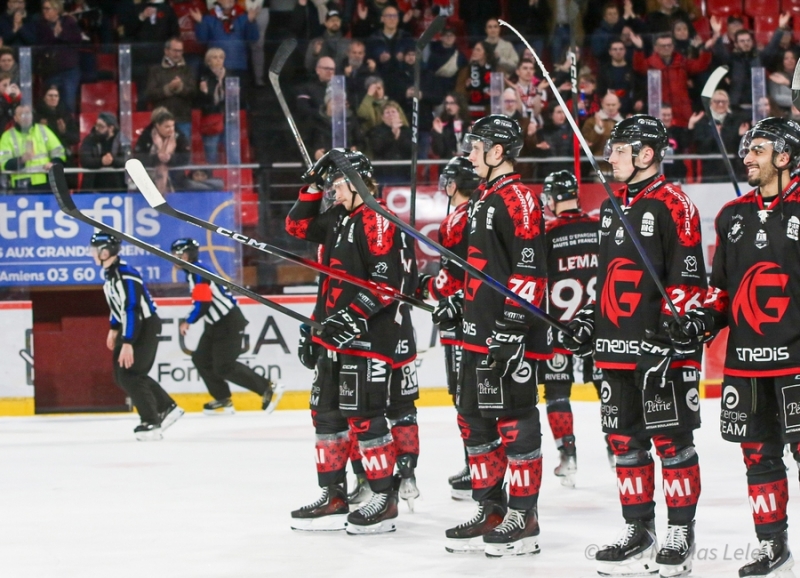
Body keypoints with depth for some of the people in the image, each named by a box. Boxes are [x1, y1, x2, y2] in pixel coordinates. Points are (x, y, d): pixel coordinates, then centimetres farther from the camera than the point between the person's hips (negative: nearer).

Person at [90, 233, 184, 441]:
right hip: (132, 325, 10)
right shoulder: (109, 272, 5)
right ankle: (167, 408, 22)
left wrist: (127, 343, -33)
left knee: (130, 375, -15)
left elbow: (132, 309, -31)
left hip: (146, 326, -10)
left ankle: (152, 423, -7)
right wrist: (114, 329, 21)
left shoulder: (126, 275, -26)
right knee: (121, 376, 12)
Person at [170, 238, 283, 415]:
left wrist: (188, 322, -12)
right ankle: (223, 400, 11)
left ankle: (268, 389, -4)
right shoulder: (193, 272, 12)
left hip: (229, 323, -11)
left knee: (224, 367, -11)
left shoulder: (198, 272, -20)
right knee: (201, 359, 9)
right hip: (216, 324, 11)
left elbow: (202, 304, -26)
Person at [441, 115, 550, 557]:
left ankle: (523, 518, -1)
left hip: (510, 337, -10)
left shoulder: (518, 199, -13)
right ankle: (491, 511, 21)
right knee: (475, 417, 13)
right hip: (479, 334, 10)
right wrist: (459, 301, 25)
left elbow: (528, 267, -20)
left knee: (514, 421, -6)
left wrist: (512, 325, -23)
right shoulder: (486, 199, 19)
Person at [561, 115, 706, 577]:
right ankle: (639, 533, 18)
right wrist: (589, 319, 17)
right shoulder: (612, 207, 17)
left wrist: (667, 339, -19)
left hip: (661, 351, -8)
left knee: (671, 441, -3)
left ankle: (681, 535, 3)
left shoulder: (674, 206, -9)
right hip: (617, 348, 8)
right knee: (625, 441, 10)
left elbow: (687, 280, -14)